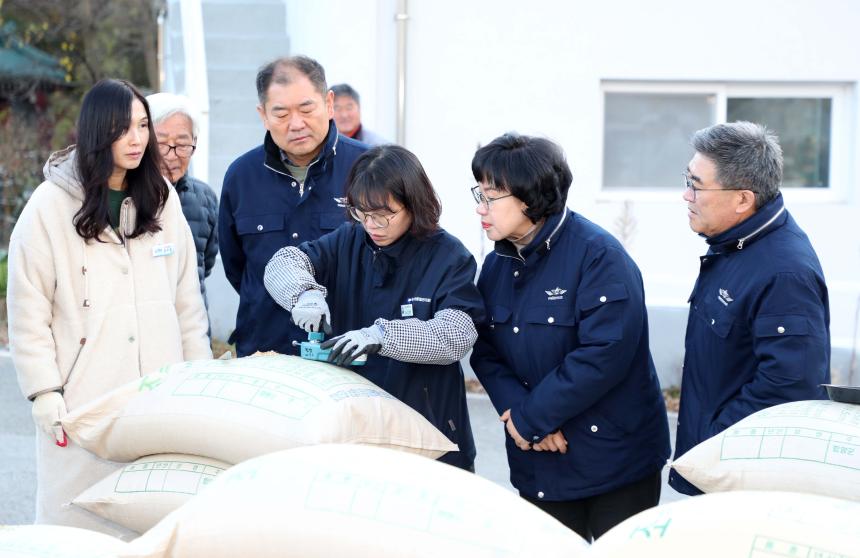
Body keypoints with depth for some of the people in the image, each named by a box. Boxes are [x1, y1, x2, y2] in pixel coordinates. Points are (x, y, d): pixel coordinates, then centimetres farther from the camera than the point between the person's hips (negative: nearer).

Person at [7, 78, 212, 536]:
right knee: (83, 520, -2)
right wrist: (44, 393, -7)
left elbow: (187, 299, 13)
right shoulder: (50, 205, -3)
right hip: (83, 397, -3)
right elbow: (28, 312, -2)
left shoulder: (162, 199, 9)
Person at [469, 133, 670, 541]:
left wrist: (530, 419, -20)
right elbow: (485, 352, 3)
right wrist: (515, 410, -16)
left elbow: (605, 354, -24)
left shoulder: (598, 255, -17)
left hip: (617, 457, -6)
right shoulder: (496, 265, 6)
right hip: (537, 461, 6)